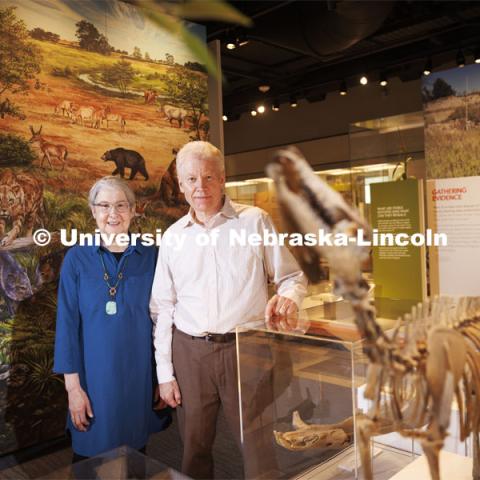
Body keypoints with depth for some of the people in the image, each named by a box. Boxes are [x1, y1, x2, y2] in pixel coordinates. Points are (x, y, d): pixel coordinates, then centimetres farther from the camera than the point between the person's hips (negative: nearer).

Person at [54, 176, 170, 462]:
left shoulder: (150, 256, -3)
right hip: (95, 376, -1)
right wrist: (73, 385, -7)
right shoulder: (77, 259, -6)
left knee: (135, 452, 17)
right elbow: (68, 324, -5)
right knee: (91, 458, 13)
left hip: (140, 375, 1)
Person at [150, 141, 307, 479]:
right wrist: (164, 373, 7)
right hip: (189, 352, 3)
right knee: (194, 452, 14)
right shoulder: (173, 237, 6)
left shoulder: (255, 221, -1)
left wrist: (289, 296, -20)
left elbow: (292, 276, 4)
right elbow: (162, 309, 9)